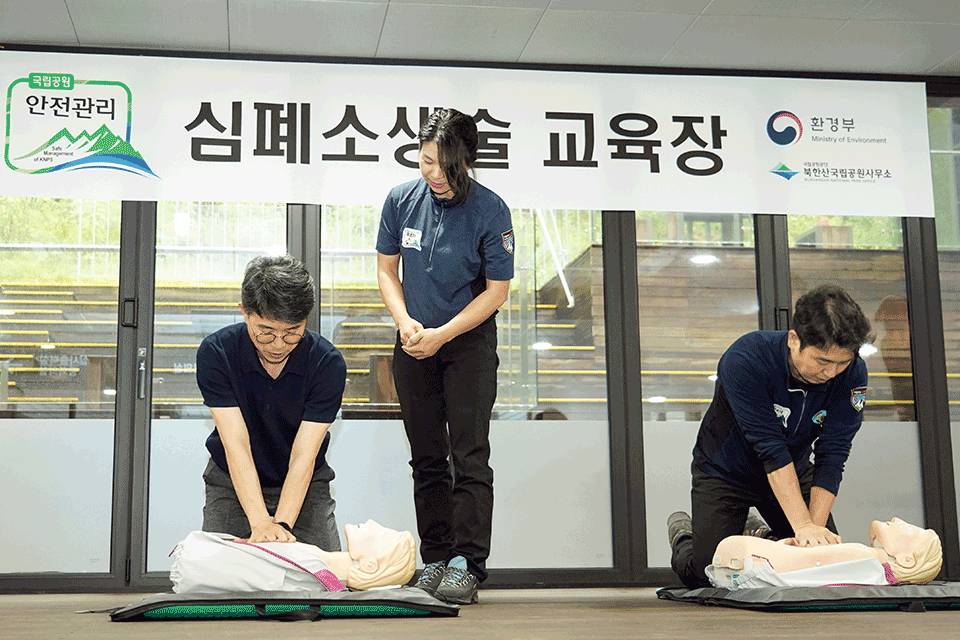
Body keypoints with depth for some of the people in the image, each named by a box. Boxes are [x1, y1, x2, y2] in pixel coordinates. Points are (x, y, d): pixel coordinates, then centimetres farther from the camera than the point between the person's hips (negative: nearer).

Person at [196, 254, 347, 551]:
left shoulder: (328, 363, -21)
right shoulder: (215, 353, -21)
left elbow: (304, 455, -23)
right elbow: (236, 445, -26)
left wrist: (281, 523, -36)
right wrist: (261, 524, -37)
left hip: (304, 483, 0)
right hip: (233, 482, 0)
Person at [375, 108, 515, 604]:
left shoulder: (490, 210, -15)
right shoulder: (401, 200, -5)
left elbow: (496, 290, -9)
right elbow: (386, 269, 5)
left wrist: (442, 334, -15)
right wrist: (405, 320, -11)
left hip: (469, 342, -4)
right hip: (415, 344, 4)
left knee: (469, 455, -8)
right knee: (426, 457, 8)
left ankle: (467, 567, -5)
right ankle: (435, 559, 16)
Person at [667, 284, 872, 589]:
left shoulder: (852, 373, -22)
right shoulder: (745, 360, -34)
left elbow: (832, 455, -23)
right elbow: (770, 447, -38)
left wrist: (816, 527, -32)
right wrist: (803, 526, -42)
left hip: (794, 472, 4)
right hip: (727, 472, -4)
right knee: (706, 575, -11)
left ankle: (759, 535, 27)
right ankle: (683, 534, 23)